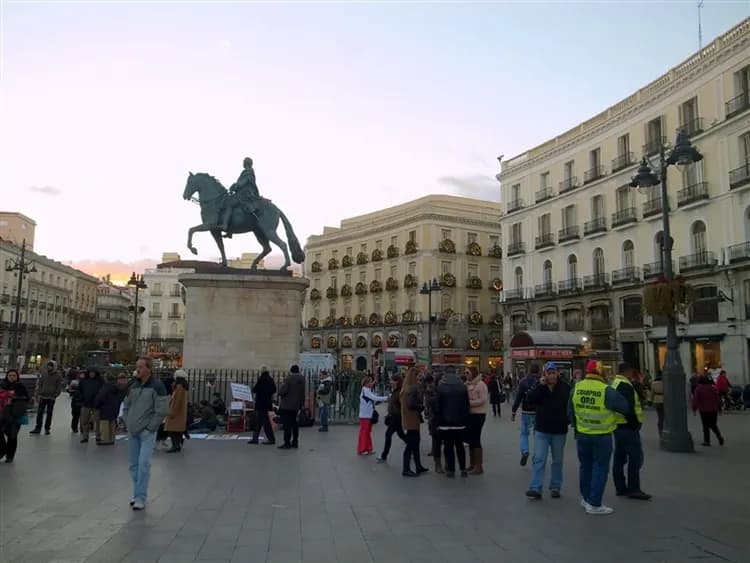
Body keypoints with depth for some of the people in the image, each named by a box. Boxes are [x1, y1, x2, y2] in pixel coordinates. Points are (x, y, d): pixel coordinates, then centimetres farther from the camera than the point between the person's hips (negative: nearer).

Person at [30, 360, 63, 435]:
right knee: (39, 413, 2)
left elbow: (59, 387, 0)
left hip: (51, 397, -2)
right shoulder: (44, 374, 7)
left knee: (49, 413, 5)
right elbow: (39, 384, 10)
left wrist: (55, 395, -8)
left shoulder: (58, 375, -1)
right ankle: (38, 428, 9)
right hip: (42, 396, 2)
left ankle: (47, 428, 14)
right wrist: (37, 394, 1)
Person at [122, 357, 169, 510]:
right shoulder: (133, 386, 9)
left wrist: (149, 428, -14)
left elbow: (162, 410, -13)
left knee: (144, 463, -13)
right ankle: (137, 494, 24)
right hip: (132, 432, 6)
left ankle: (141, 498, -6)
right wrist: (128, 424, 8)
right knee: (133, 464, 11)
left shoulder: (157, 386, -10)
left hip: (147, 432, -6)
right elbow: (126, 407, 20)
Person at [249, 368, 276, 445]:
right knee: (258, 421, 14)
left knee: (265, 421, -2)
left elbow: (254, 390, -15)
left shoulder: (261, 380, -15)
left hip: (261, 402, -7)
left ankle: (271, 439, 1)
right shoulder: (271, 380, 5)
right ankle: (255, 438, 18)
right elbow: (274, 390, 11)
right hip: (268, 403, 7)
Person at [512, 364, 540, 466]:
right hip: (539, 412, 0)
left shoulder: (523, 382, -5)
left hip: (526, 412, 0)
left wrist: (513, 412, -2)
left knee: (524, 433, 11)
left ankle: (524, 452, -11)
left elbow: (518, 398, -7)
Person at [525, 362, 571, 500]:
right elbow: (529, 399, -14)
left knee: (557, 460, 12)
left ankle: (555, 487, 24)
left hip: (559, 430, 0)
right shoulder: (540, 387, 0)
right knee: (539, 458, -4)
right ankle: (535, 488, -4)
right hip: (542, 430, 0)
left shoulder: (565, 387, -5)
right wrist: (541, 386, -21)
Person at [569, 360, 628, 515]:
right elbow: (624, 407, -7)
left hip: (582, 434, 5)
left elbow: (570, 411, 7)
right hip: (602, 436, -5)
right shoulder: (607, 391, -20)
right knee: (600, 468, 4)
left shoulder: (576, 388, -4)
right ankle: (594, 504, 6)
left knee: (585, 466, 18)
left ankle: (586, 498, 31)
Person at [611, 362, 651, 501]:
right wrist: (636, 423, -15)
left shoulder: (615, 384, 16)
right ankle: (633, 489, -4)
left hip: (618, 426, 10)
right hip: (628, 427, -10)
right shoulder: (626, 386, -16)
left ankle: (620, 488, 18)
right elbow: (628, 409, -23)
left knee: (619, 458, 12)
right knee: (635, 457, -6)